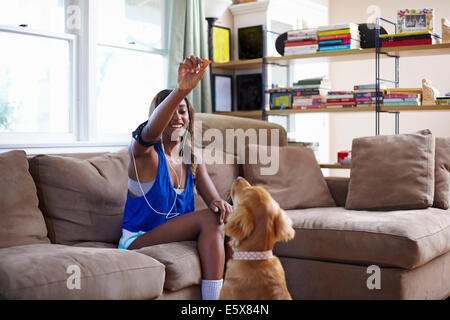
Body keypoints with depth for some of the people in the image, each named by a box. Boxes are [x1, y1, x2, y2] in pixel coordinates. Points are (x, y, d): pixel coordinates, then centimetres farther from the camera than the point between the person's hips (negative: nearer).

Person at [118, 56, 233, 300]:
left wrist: (218, 203, -31)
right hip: (139, 241, -6)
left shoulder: (192, 158, 8)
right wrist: (181, 89, -53)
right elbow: (150, 132, -35)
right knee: (208, 220, -24)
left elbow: (212, 197, -3)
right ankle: (212, 296, -23)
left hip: (176, 237, 6)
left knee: (221, 219, -19)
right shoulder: (143, 152, -10)